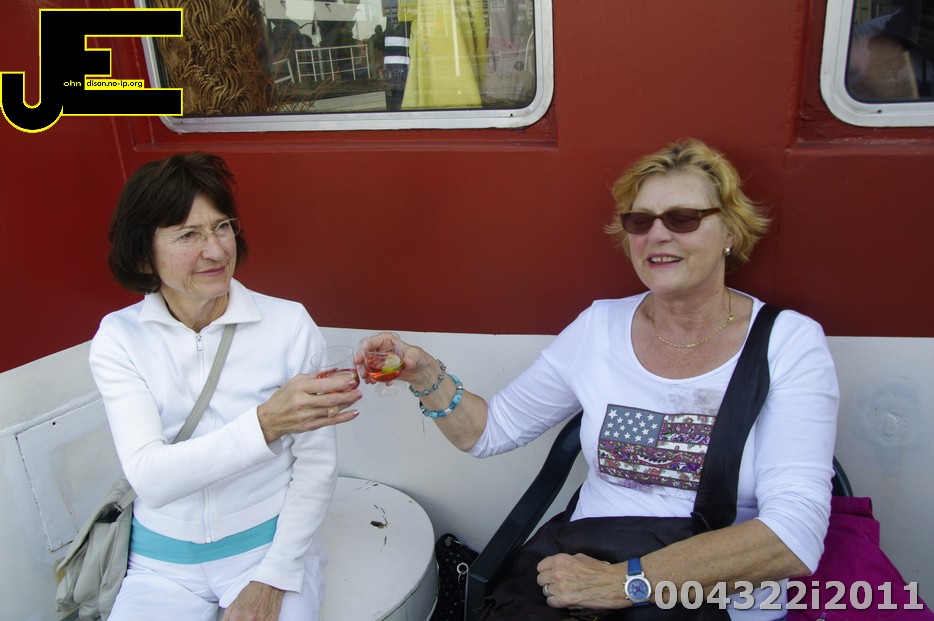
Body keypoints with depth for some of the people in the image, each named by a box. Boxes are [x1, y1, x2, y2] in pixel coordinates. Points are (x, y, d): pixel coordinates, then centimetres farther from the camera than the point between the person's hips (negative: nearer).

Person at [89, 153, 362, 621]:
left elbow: (317, 463, -6)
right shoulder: (118, 338, -7)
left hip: (270, 544, -1)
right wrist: (265, 423, -32)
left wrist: (273, 578, -11)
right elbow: (149, 477, -18)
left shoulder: (289, 324, -11)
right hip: (162, 563, 2)